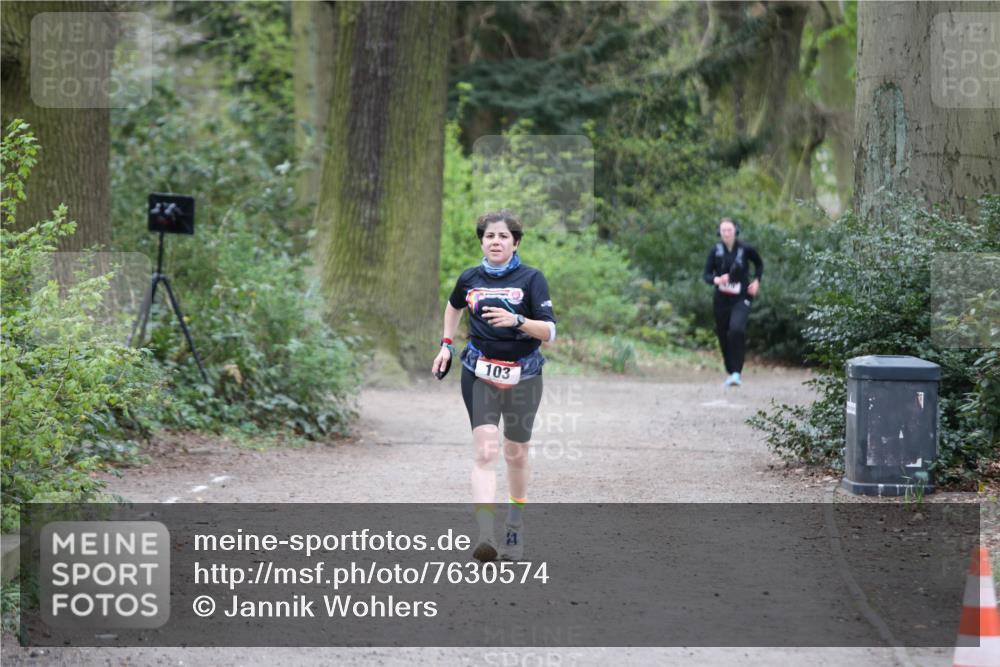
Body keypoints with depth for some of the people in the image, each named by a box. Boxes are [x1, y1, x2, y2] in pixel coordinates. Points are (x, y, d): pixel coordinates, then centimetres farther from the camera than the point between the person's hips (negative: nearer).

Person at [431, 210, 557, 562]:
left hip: (523, 376, 0)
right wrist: (446, 344, 19)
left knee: (516, 454, 13)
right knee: (485, 451, -16)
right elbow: (453, 306, 27)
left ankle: (515, 526, 38)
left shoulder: (531, 279, -5)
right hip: (480, 374, 0)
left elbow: (549, 331, -12)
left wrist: (516, 321, -27)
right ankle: (485, 536, -28)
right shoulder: (470, 279, 4)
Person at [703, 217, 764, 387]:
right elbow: (707, 275, -2)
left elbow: (759, 264, 15)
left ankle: (737, 373, -23)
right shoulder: (715, 251, -2)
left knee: (736, 330, -25)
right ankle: (729, 372, 30)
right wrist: (716, 279, -24)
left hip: (741, 298, -3)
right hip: (721, 299, 3)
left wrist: (756, 281, 2)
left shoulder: (745, 249, -5)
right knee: (723, 335, 9)